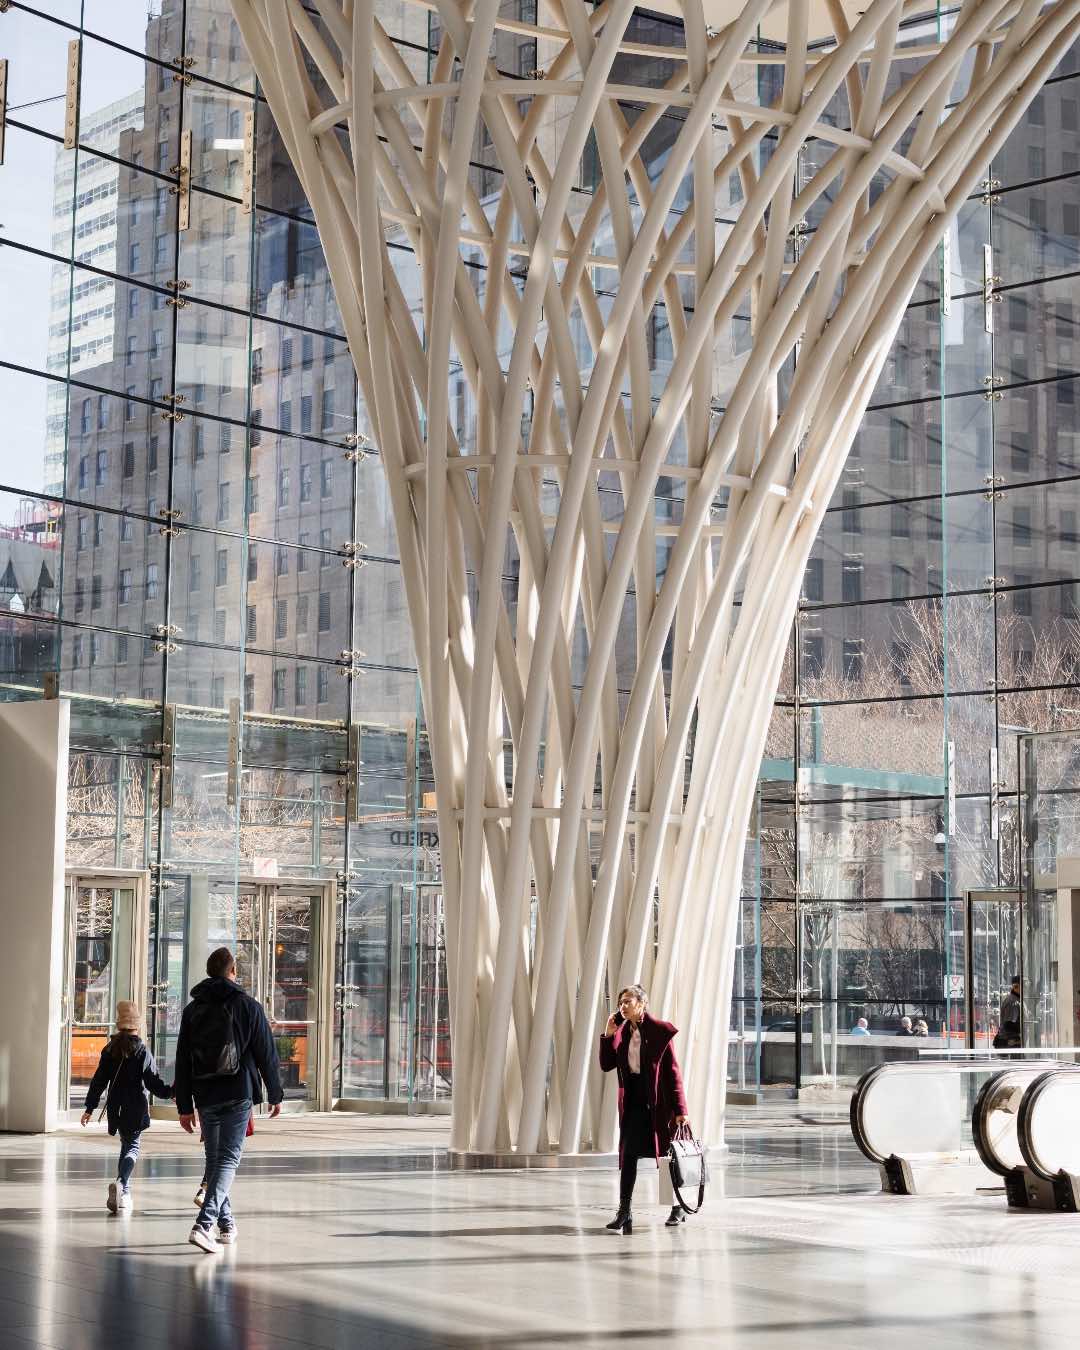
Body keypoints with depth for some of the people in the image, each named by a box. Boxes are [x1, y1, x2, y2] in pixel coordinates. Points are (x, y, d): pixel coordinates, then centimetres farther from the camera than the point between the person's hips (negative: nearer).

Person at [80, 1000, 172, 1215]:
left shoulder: (110, 1050, 3)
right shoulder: (143, 1051, -8)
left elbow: (99, 1080, 5)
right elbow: (153, 1081, -12)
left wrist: (89, 1107, 8)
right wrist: (170, 1092, -1)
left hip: (116, 1108, 4)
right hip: (136, 1109, -4)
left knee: (126, 1145, 18)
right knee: (132, 1147, -2)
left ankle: (124, 1192, 16)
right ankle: (121, 1182, -28)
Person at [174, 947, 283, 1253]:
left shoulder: (192, 1010, 9)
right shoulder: (248, 1006, -1)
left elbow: (182, 1063, 9)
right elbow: (267, 1055, -1)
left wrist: (185, 1106, 12)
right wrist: (275, 1095, 9)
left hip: (206, 1098, 4)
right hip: (238, 1096, -4)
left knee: (214, 1159, 17)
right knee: (228, 1159, -6)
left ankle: (226, 1225, 23)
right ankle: (204, 1225, -22)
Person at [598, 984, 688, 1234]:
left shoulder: (660, 1031, -10)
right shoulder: (622, 1031, 7)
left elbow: (673, 1071, -10)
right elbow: (606, 1065, 6)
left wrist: (680, 1109, -14)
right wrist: (608, 1035, -6)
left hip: (658, 1101, -5)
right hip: (633, 1100, 5)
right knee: (628, 1155, -2)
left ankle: (678, 1207, 22)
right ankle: (625, 1212, -3)